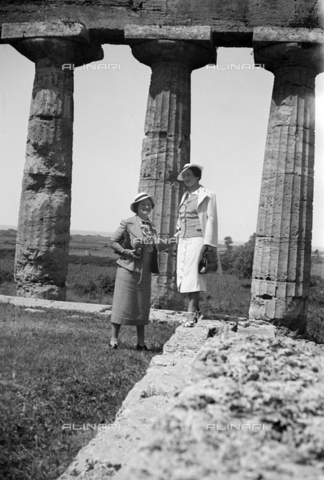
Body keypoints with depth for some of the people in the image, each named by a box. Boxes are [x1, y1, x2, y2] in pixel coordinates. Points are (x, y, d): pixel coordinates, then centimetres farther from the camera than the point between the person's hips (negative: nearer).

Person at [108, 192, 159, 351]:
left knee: (143, 305, 8)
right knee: (122, 303, -2)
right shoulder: (127, 223, -4)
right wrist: (127, 251, -14)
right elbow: (113, 242, -2)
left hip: (145, 272, 5)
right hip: (128, 269, -5)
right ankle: (114, 339, 6)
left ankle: (141, 342, 15)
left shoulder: (152, 226, 12)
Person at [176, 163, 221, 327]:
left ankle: (191, 314, -15)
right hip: (183, 241, 7)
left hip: (197, 241, -7)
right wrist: (178, 238, 15)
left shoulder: (207, 196, -2)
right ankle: (195, 310, 14)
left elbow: (211, 220, -8)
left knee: (193, 275, -13)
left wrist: (208, 245, -16)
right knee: (184, 276, 5)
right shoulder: (185, 197, 18)